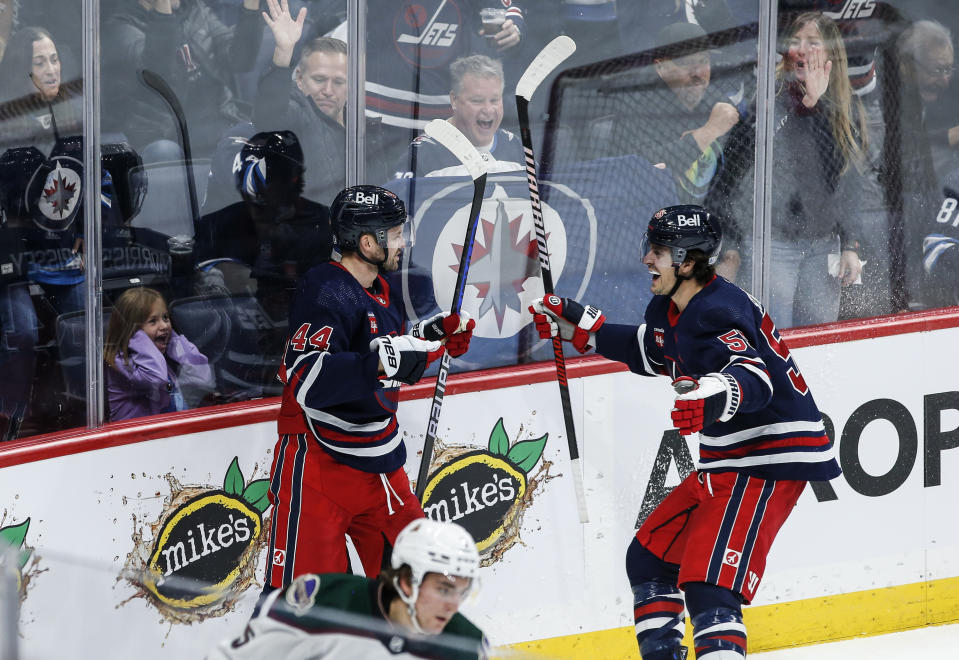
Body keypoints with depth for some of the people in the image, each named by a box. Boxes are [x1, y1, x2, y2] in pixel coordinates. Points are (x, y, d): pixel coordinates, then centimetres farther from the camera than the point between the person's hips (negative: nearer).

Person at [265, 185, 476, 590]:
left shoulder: (383, 292, 10)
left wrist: (433, 335, 11)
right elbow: (306, 381, -32)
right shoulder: (324, 291, -20)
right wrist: (380, 361, -38)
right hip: (318, 461, -9)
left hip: (378, 459, 9)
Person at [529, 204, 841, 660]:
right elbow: (650, 351, 31)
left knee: (708, 581, -23)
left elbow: (753, 379, -39)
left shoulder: (718, 312, -22)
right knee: (649, 557, 17)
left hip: (771, 460, -11)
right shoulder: (670, 308, 9)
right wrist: (580, 328, 27)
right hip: (725, 461, 11)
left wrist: (715, 397, -60)